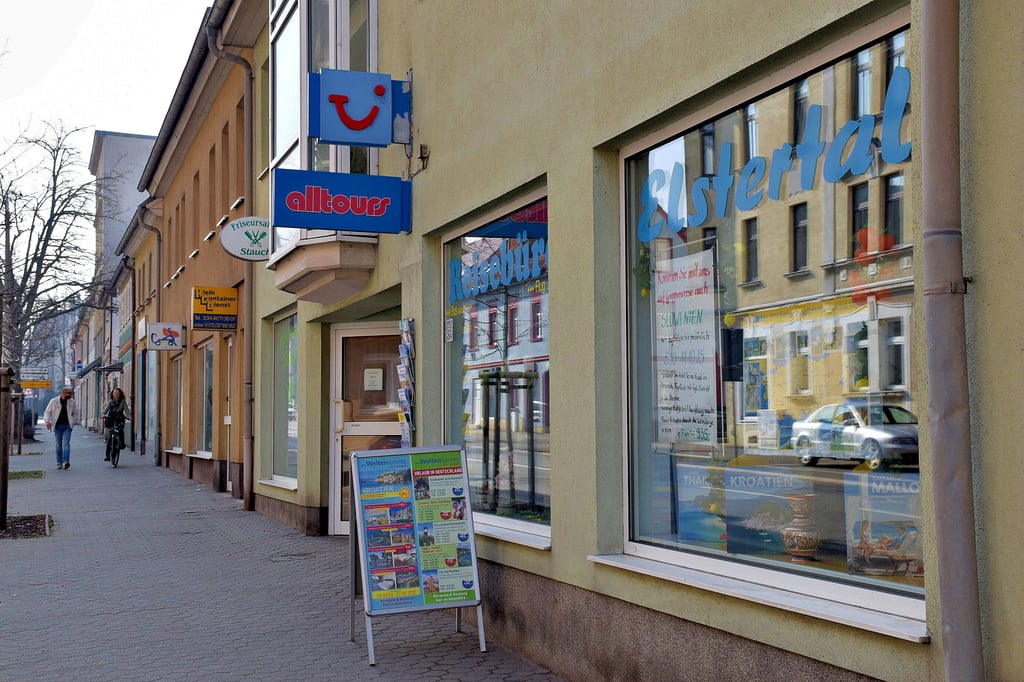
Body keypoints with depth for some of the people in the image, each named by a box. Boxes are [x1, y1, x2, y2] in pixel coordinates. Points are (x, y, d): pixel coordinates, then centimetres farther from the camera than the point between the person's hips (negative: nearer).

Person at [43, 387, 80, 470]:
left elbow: (75, 413, 17)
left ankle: (66, 462, -23)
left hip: (67, 426, 0)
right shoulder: (54, 401, 1)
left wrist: (74, 422, 6)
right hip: (57, 425, 0)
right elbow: (47, 412, 3)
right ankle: (59, 463, 12)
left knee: (66, 443, -13)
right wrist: (47, 421, -14)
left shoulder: (72, 402, 6)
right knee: (59, 444, 5)